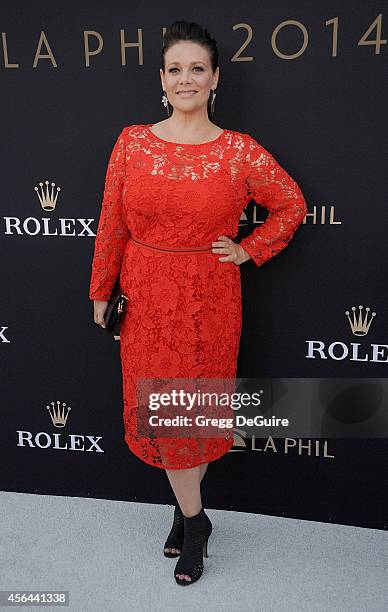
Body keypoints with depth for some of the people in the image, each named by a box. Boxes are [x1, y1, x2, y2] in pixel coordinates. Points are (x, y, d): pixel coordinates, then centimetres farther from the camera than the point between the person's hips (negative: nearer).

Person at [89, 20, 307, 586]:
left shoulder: (240, 152, -4)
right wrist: (101, 291, 6)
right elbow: (111, 224, 4)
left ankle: (185, 507, 34)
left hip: (209, 300, -2)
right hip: (144, 298, 2)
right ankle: (195, 519, 30)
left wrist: (248, 250, -1)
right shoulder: (132, 142, 1)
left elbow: (292, 205, 7)